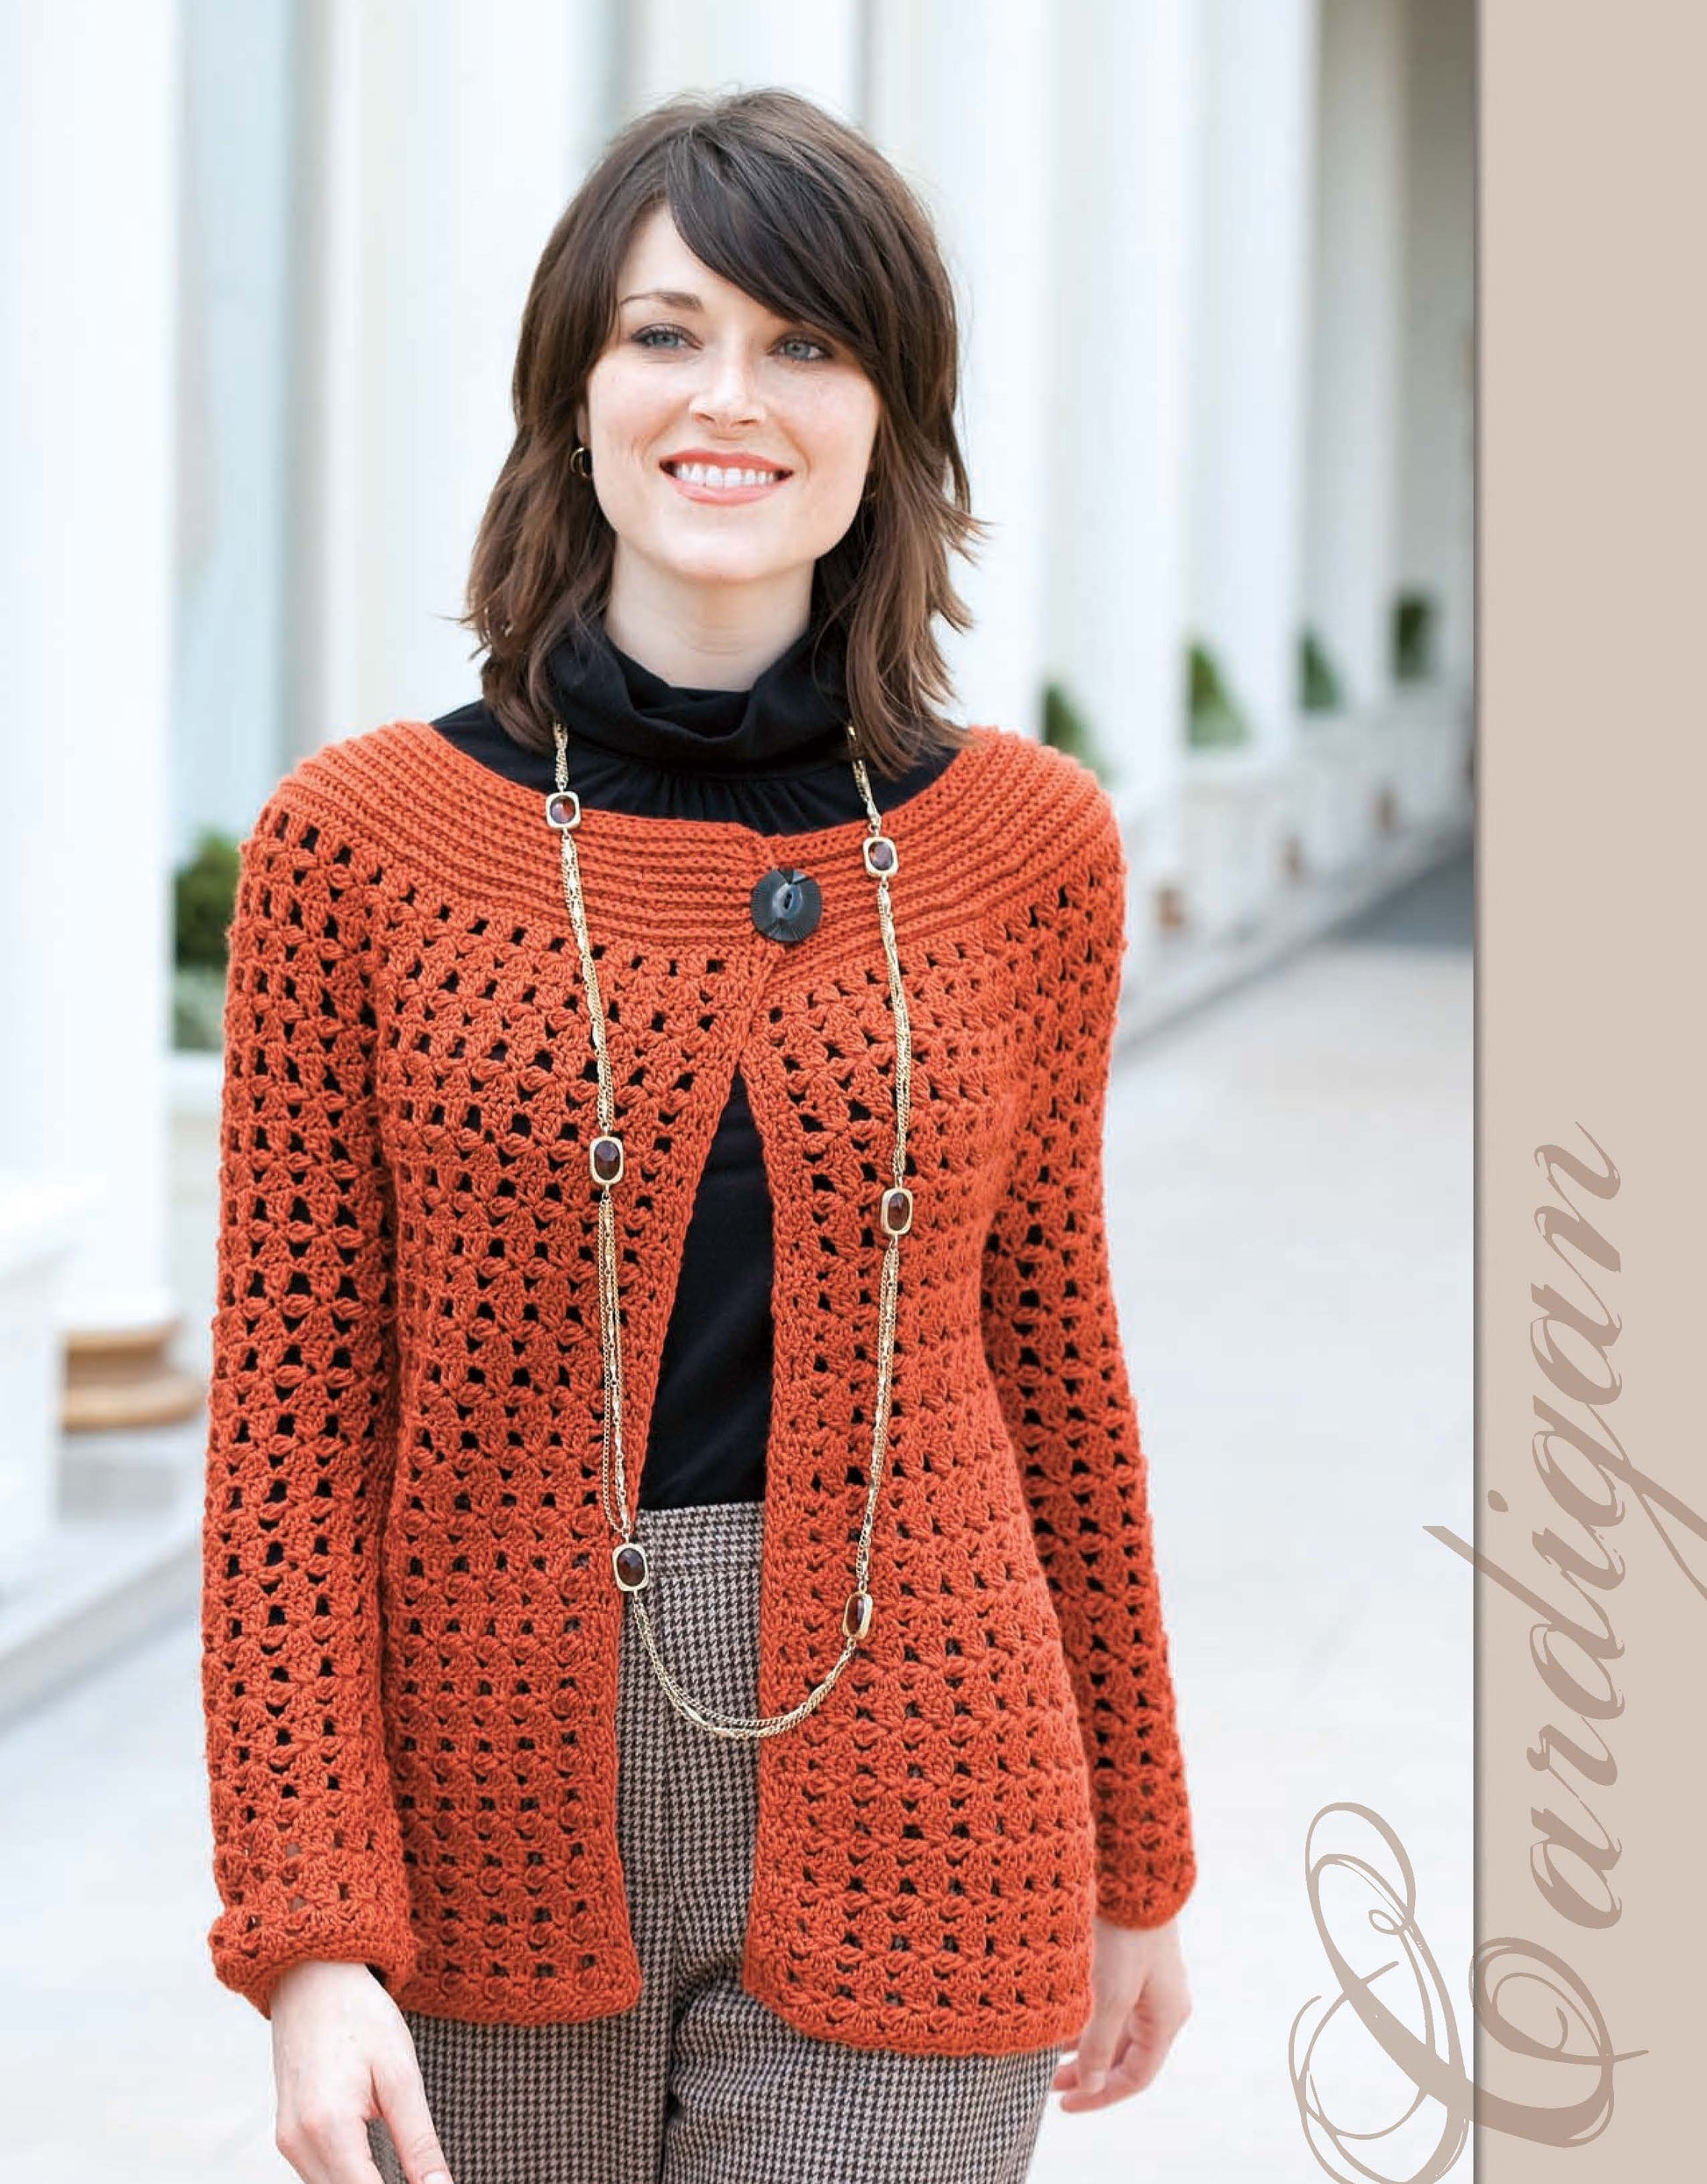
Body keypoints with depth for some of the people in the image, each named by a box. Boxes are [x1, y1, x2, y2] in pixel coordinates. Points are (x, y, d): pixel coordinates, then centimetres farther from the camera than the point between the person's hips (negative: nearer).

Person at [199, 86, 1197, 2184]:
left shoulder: (1024, 846, 2)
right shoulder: (356, 843, -3)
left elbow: (1046, 1350, 12)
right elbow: (291, 1429, -4)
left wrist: (1136, 1868, 17)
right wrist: (309, 1938, -12)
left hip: (899, 1851, 1)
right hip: (491, 1835, 0)